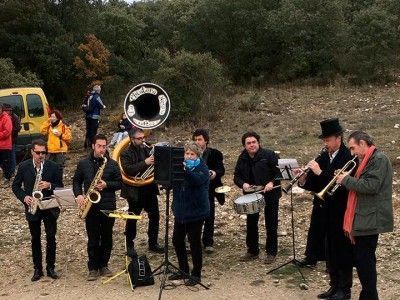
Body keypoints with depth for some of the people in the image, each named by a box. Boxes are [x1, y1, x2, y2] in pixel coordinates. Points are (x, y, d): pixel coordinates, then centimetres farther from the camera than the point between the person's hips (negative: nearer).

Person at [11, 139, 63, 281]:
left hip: (50, 207, -1)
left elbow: (61, 187, 1)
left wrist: (50, 186, -19)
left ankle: (50, 267, 15)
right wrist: (24, 197, -12)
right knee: (35, 239, 9)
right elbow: (15, 186, 5)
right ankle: (37, 268, 19)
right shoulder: (23, 166, -2)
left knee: (51, 237, 1)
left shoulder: (53, 167, -4)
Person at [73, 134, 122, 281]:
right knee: (93, 239, 2)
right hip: (91, 206, 0)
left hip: (108, 206, 0)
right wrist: (79, 195, -5)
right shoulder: (83, 163, 5)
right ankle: (93, 268, 10)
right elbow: (76, 181, 12)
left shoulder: (112, 164, 3)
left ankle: (104, 265, 21)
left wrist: (106, 185, -13)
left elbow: (119, 183, 5)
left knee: (107, 238, 7)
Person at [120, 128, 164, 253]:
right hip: (135, 191, -6)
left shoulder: (147, 150, 9)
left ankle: (153, 243, 23)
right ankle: (129, 245, 18)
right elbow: (128, 169, -23)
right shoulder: (126, 153, -8)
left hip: (150, 189, 6)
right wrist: (145, 163, -29)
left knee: (155, 216, 10)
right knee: (132, 219, 5)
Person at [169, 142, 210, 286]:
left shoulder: (202, 168, -8)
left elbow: (197, 180, -29)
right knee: (177, 240, 11)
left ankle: (196, 274, 11)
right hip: (181, 211, 7)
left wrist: (185, 170, -45)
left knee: (194, 242, 0)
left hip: (196, 212, -6)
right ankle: (183, 270, 27)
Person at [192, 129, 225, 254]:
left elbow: (221, 170, -3)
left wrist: (215, 173, -24)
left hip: (208, 190, -1)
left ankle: (208, 243, 13)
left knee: (209, 216, 3)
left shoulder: (214, 154, 1)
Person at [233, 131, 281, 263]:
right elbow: (236, 176, 6)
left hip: (270, 195, -5)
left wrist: (272, 183, -26)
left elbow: (279, 172, -12)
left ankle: (271, 253, 15)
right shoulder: (242, 159, 4)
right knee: (251, 224, 12)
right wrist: (243, 184, -14)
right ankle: (252, 251, 26)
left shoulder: (269, 155, -11)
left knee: (271, 225, 4)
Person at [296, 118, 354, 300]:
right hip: (324, 213, 7)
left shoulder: (349, 158, -13)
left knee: (342, 252, 4)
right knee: (329, 252, 14)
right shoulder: (322, 157, 7)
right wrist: (303, 181, -12)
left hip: (340, 214, -7)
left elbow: (343, 184, -24)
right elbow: (315, 185, 7)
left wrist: (320, 172, -24)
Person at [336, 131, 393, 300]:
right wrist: (346, 179, 6)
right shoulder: (367, 160, 17)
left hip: (370, 219, -10)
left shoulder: (379, 159, -14)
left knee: (364, 260, -4)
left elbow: (371, 186, -24)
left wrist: (347, 180, -15)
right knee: (360, 259, 15)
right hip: (363, 218, 10)